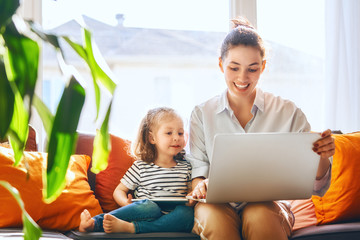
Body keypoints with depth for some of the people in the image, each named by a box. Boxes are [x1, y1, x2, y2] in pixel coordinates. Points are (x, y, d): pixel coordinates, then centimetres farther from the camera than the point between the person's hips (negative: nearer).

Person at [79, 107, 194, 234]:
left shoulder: (185, 167, 17)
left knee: (187, 212, -35)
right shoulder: (141, 166, 9)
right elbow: (119, 190, 12)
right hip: (148, 212, -2)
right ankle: (93, 221, -42)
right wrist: (126, 203, -11)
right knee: (149, 207, -38)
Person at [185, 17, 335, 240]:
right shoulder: (202, 115, 9)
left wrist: (322, 157, -18)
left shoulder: (288, 112, 6)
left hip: (268, 206, 0)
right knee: (214, 217, -35)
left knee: (261, 215, -36)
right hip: (219, 205, 1)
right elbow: (196, 170, 6)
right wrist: (200, 186, -17)